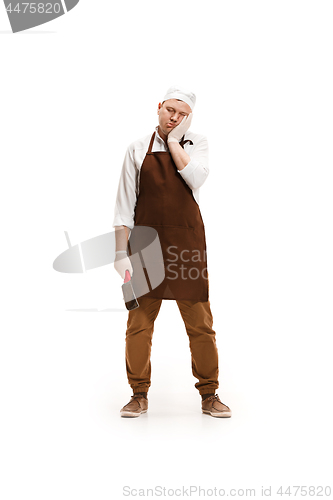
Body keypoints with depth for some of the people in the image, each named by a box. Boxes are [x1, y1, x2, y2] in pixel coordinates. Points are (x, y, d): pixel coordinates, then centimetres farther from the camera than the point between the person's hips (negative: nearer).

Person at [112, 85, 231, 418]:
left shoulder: (196, 143, 8)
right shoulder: (138, 149, 6)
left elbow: (195, 178, -14)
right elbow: (124, 205, 3)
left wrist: (174, 140, -6)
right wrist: (121, 252, -4)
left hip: (187, 243, 0)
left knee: (200, 323, 2)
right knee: (139, 322, 3)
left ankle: (209, 395, 17)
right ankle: (139, 395, 18)